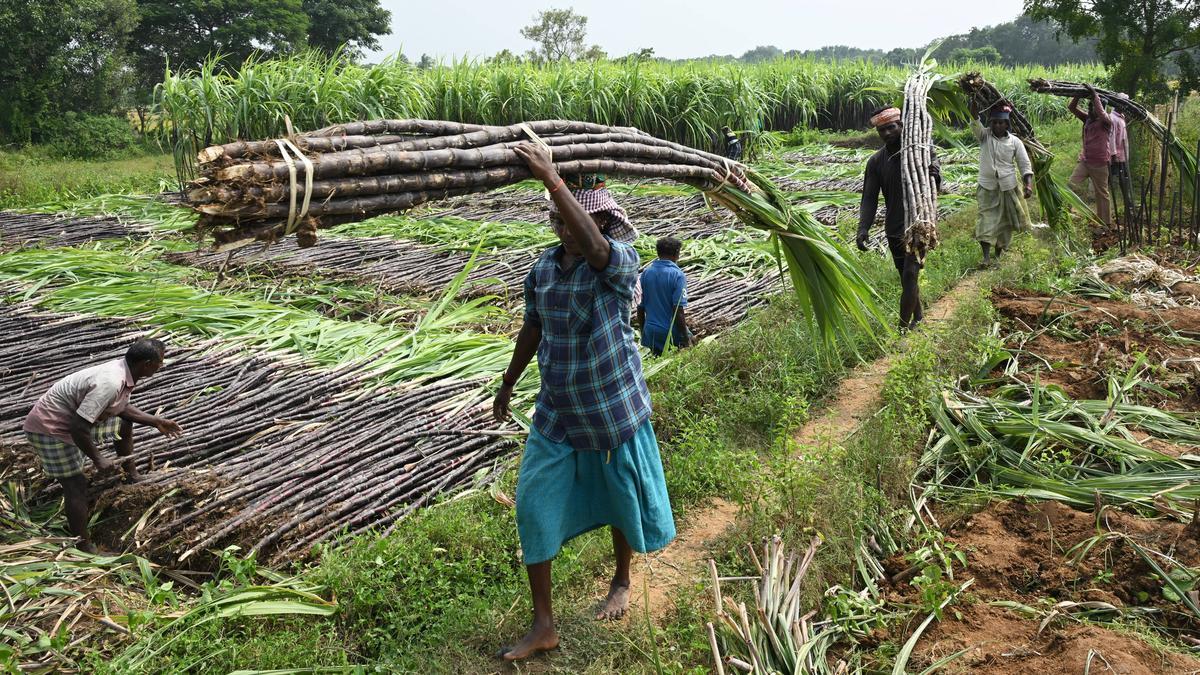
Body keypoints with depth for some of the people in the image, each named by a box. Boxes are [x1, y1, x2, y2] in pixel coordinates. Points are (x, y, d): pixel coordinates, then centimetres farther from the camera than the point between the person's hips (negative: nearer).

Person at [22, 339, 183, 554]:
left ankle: (133, 477, 35)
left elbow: (122, 408, 13)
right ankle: (85, 549, -1)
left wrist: (156, 422, 10)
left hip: (73, 417, 10)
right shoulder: (110, 383, -34)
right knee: (76, 485, -8)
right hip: (49, 427, -10)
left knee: (124, 424, 20)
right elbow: (78, 428, -32)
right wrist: (97, 459, -19)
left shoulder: (124, 371, -5)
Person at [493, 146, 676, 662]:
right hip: (557, 411, 4)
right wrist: (508, 383, 21)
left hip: (615, 409, -4)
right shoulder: (544, 267, 0)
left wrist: (551, 178, -43)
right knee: (535, 507, 0)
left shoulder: (620, 261, -16)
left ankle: (622, 582, 46)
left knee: (621, 499, 15)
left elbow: (594, 245, -41)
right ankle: (543, 625, 12)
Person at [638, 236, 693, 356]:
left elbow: (640, 308, 5)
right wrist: (687, 339, -12)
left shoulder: (646, 273, 2)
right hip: (672, 333, -5)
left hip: (651, 333, 5)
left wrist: (643, 333, 17)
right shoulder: (677, 275, -14)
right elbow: (678, 311, -18)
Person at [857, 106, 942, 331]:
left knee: (910, 275, -12)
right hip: (894, 228, 4)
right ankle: (918, 316, 35)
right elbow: (869, 198, -5)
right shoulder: (876, 162, -2)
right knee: (906, 277, 16)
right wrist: (863, 228, -22)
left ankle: (903, 328, -10)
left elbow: (934, 188, -14)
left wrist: (934, 175, -40)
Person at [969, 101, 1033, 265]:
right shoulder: (984, 136, -3)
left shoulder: (1015, 141, -2)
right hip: (987, 187, -1)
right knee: (986, 221, -8)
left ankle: (998, 254, 23)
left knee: (1004, 222, 9)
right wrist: (975, 98, -36)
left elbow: (1025, 165, -1)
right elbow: (974, 120, -21)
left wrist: (1028, 184, -14)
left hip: (1008, 188, 1)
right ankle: (986, 257, -11)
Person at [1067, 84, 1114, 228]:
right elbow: (1072, 108, 2)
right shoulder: (1087, 119, 5)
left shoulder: (1106, 122, -12)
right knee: (1071, 186, -10)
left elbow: (1101, 113, -34)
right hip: (1084, 161, 5)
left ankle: (1106, 223, 16)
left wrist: (1094, 94, -31)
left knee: (1102, 194, 6)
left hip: (1099, 164, -5)